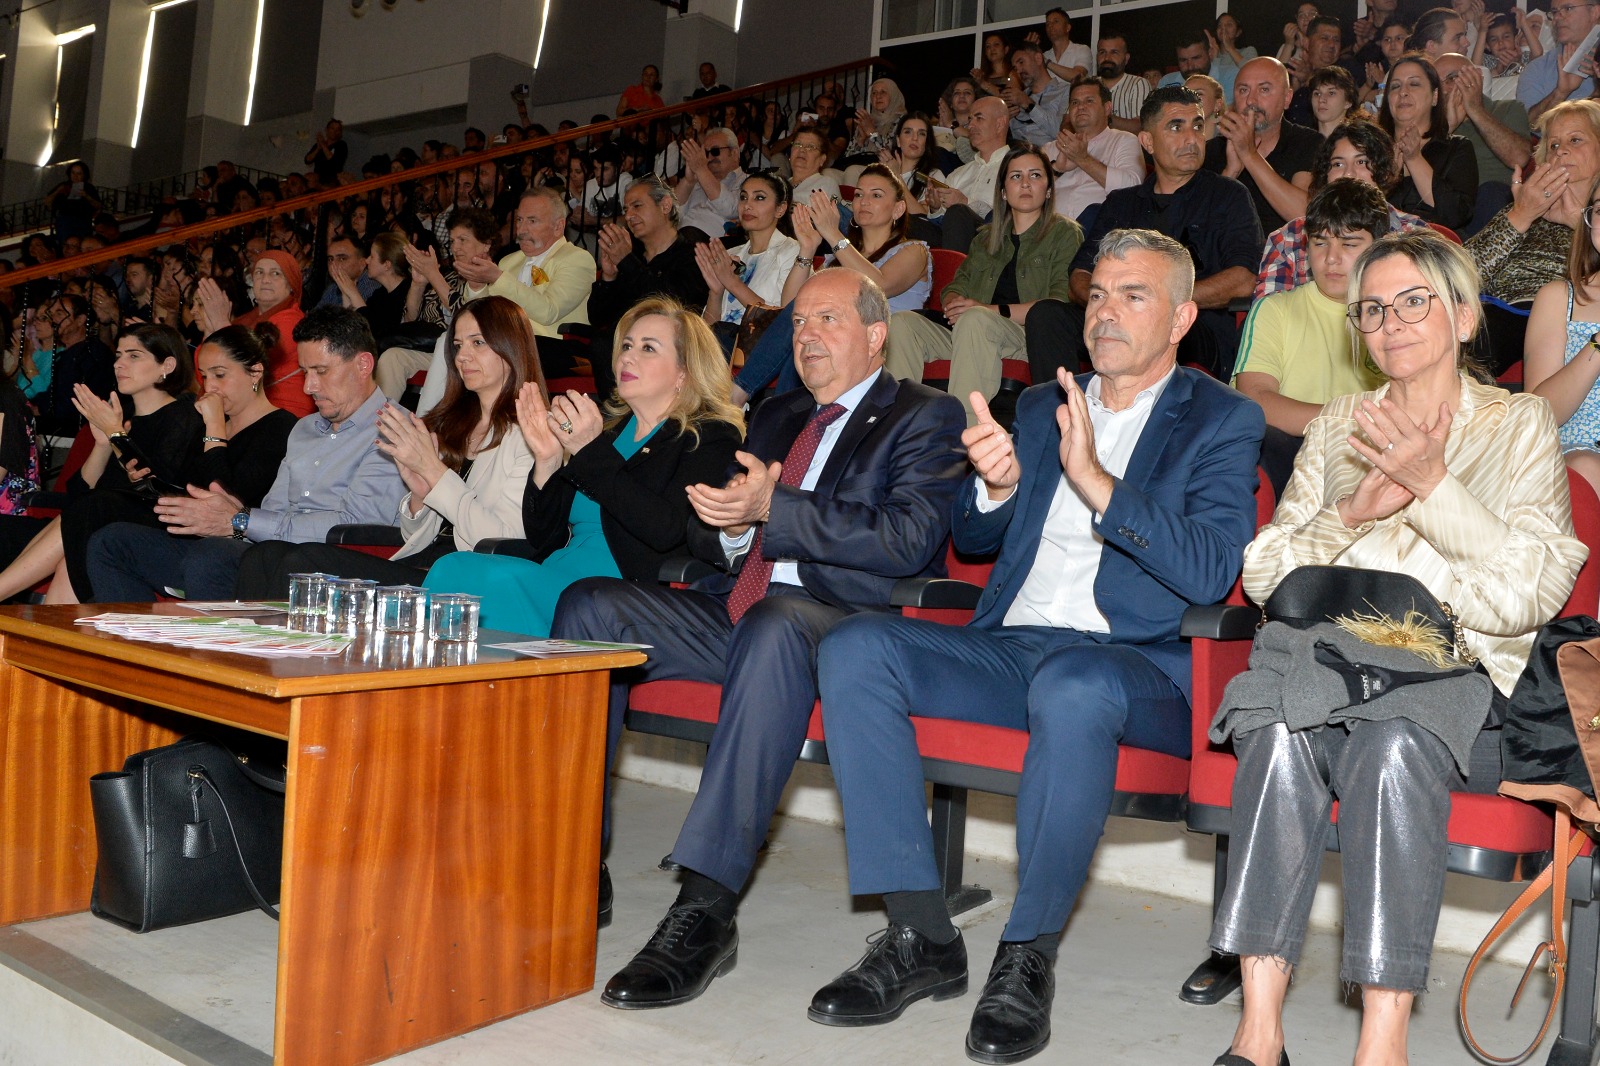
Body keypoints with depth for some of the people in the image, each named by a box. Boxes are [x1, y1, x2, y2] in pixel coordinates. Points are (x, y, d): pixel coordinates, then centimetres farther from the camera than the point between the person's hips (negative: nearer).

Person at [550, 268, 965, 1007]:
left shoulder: (925, 417, 4)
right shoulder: (776, 416, 25)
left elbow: (909, 540, -14)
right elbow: (706, 541, 22)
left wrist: (772, 508, -17)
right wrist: (729, 526, -4)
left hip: (839, 623, -7)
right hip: (736, 615, 7)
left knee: (775, 625, -39)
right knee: (589, 605, -9)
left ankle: (707, 905, -38)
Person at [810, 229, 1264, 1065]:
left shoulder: (1222, 421, 5)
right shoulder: (1040, 407, 21)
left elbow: (1211, 573, -11)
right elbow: (973, 543, 22)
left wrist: (1096, 481, -20)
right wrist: (995, 485, -2)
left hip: (1136, 665, -5)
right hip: (1010, 645, 5)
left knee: (1071, 686, -40)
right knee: (854, 649, -19)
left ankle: (1028, 958, -21)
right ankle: (922, 936, -15)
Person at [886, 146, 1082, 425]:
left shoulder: (1064, 232, 10)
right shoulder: (986, 237, 29)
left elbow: (1060, 305, -5)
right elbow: (956, 286, 21)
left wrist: (992, 310, -14)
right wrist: (953, 304, -6)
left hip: (1032, 337, -5)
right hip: (974, 337, 5)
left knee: (974, 320, -36)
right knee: (902, 322, -18)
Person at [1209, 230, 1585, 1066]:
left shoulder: (1521, 425, 13)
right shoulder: (1337, 426, 21)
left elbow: (1530, 594, -2)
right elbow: (1263, 573, 11)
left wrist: (1432, 484, -11)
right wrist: (1350, 513, -6)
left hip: (1463, 679, -2)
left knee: (1393, 742, -36)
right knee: (1279, 730, -33)